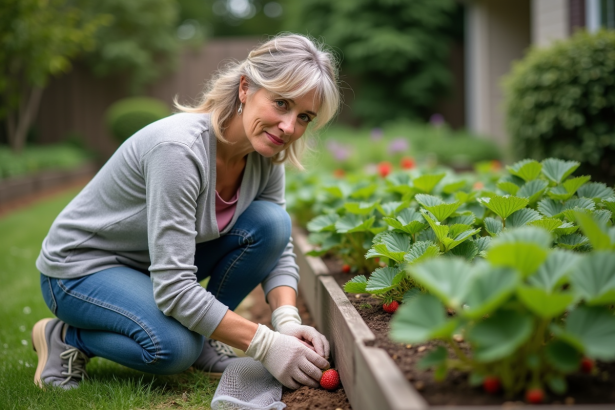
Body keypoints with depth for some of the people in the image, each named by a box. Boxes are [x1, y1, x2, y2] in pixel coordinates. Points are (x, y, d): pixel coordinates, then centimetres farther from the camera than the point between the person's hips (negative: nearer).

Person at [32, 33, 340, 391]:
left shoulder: (265, 152, -11)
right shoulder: (180, 149, -35)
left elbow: (280, 251, -4)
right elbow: (174, 288, -36)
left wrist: (287, 321, -23)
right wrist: (266, 346, -36)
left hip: (162, 260, 7)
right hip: (81, 266, -7)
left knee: (271, 222, -15)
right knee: (174, 347, -34)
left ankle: (203, 341, 2)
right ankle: (65, 337, -3)